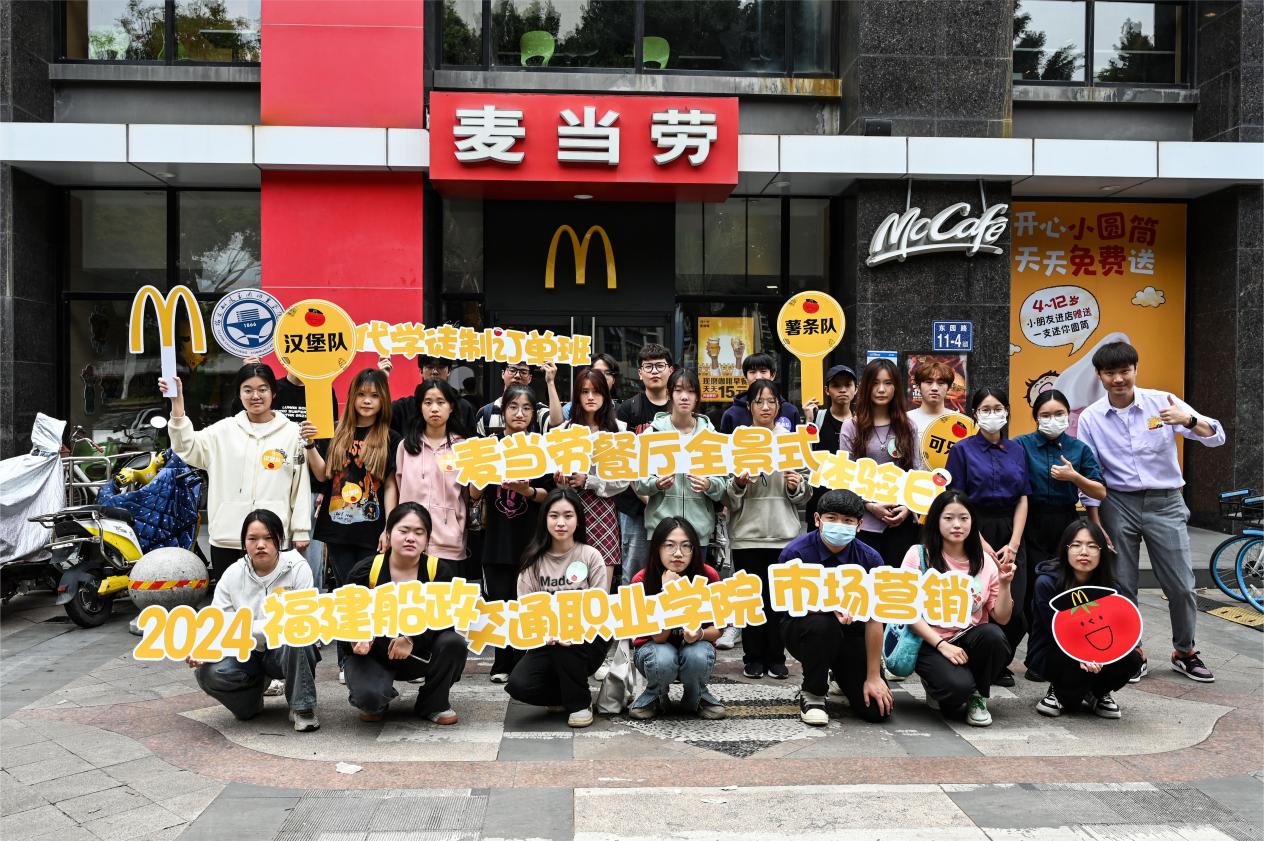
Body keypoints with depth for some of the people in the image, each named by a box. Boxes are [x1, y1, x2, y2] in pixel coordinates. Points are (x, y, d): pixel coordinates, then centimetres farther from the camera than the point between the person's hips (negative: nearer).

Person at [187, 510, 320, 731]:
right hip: (249, 654, 3)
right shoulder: (233, 574, -2)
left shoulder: (297, 567, -13)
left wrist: (244, 627, -22)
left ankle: (302, 708, -16)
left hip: (289, 653, -3)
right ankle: (254, 691, 9)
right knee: (207, 671, -24)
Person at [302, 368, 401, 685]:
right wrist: (309, 444, -11)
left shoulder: (390, 439, 2)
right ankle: (347, 661, 14)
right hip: (338, 527, 2)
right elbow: (322, 474, 2)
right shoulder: (337, 434, 8)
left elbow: (391, 486, 1)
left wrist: (388, 528, -5)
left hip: (372, 529, -2)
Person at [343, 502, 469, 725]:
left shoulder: (440, 571, -11)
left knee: (454, 643, -29)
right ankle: (378, 700, 11)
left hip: (419, 654, 2)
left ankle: (434, 704, 0)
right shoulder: (366, 570, -12)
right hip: (373, 652, -1)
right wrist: (357, 638, -27)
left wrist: (413, 639, -34)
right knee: (367, 697, -32)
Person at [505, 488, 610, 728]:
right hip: (548, 642, 2)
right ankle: (566, 693, 9)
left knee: (567, 639, -36)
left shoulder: (591, 556, -5)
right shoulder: (533, 560, 1)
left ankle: (580, 703, -9)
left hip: (588, 638, -2)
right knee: (518, 685, -24)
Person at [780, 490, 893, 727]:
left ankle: (841, 674, 26)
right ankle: (812, 693, -11)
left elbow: (874, 619, -10)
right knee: (822, 623, -39)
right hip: (802, 628, -2)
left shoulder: (869, 558, -11)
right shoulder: (795, 553, -18)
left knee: (877, 709, -10)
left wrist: (874, 677, -12)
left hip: (851, 632, 3)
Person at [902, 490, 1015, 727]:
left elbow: (1001, 618, 4)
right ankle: (936, 688, 8)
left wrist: (1004, 584, -12)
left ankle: (978, 697, -3)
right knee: (958, 685, -32)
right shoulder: (919, 555, -5)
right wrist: (942, 645, -18)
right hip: (930, 642, -3)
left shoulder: (985, 561, 5)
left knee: (993, 635, -31)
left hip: (971, 639, 4)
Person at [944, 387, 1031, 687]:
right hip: (975, 531, -3)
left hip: (1010, 534, 3)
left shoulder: (1017, 451, 12)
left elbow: (1022, 499, 8)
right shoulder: (962, 450, 0)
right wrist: (982, 544, -10)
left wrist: (1013, 544, -4)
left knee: (1013, 610, -3)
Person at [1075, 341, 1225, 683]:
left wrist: (1189, 420, -28)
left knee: (1181, 586, 4)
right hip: (1118, 504, 0)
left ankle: (1185, 651, 26)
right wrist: (1096, 525, -1)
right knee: (1122, 585, 6)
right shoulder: (1090, 418, -2)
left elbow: (1216, 437, -6)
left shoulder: (1162, 402, -4)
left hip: (1165, 503, 0)